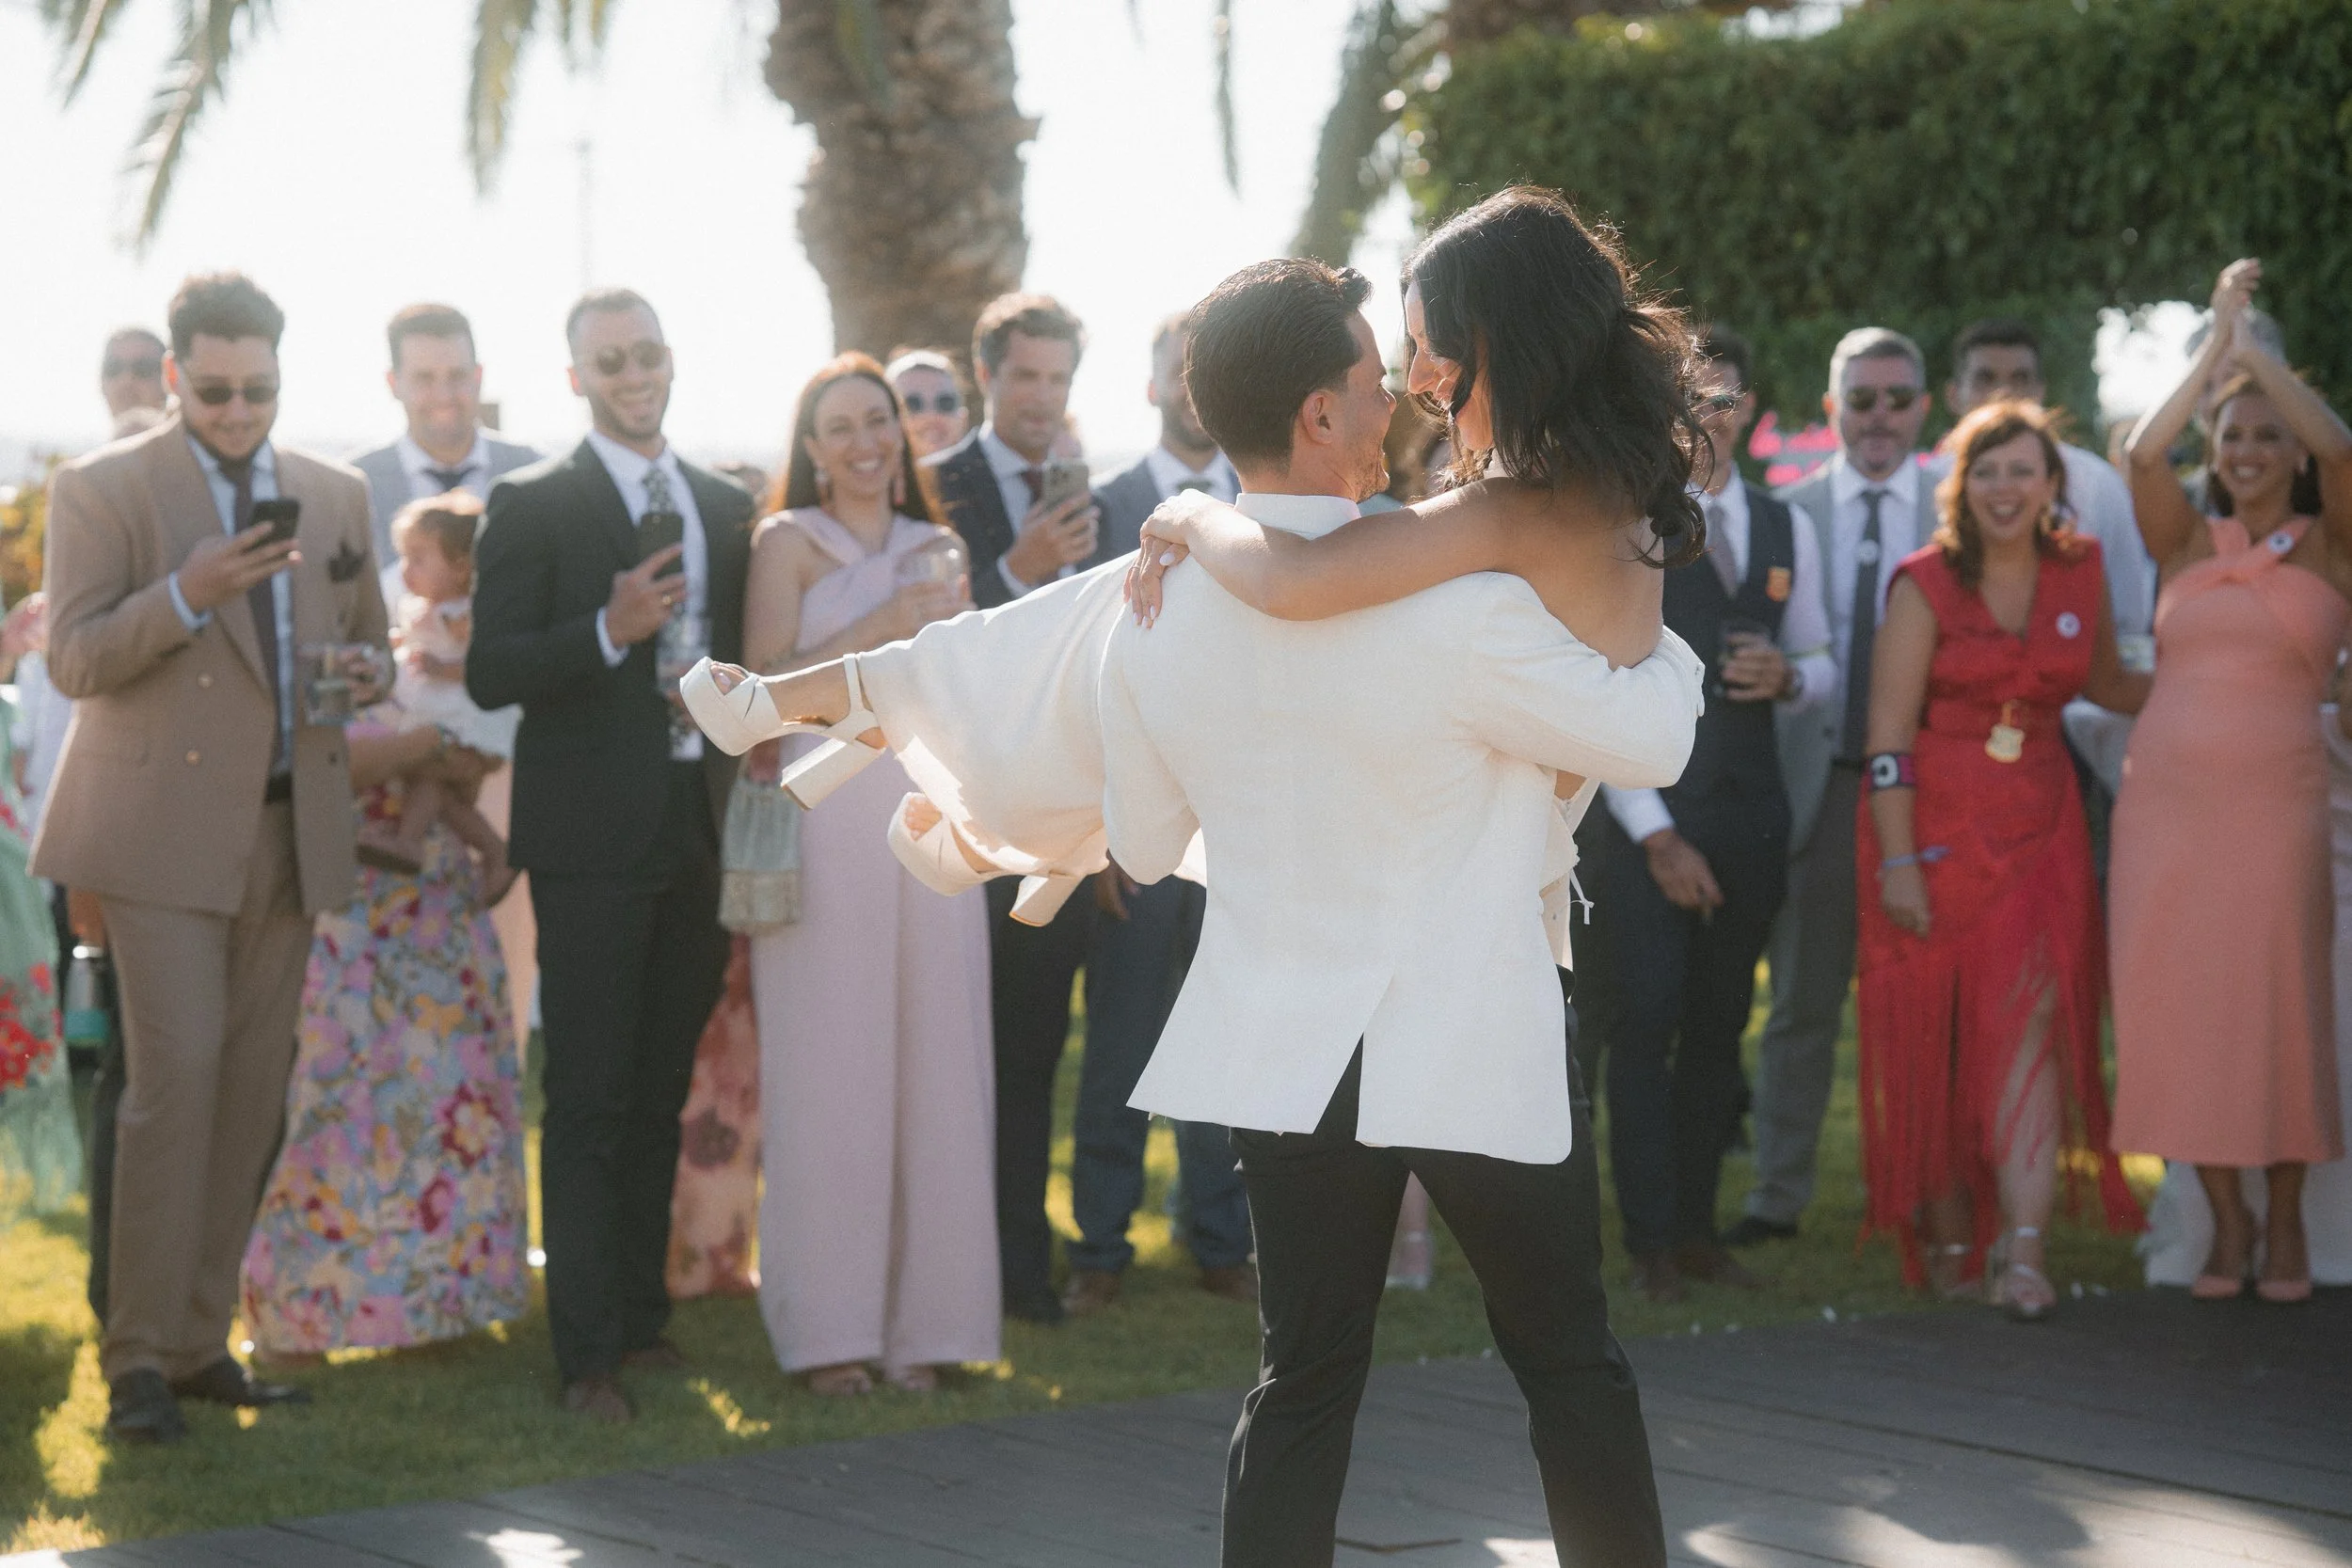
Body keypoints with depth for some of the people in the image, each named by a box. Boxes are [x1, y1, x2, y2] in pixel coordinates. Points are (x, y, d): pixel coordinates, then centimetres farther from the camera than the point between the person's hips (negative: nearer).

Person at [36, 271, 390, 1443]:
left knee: (252, 1094, 6)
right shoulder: (101, 490, -2)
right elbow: (72, 660, -9)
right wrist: (187, 595, -24)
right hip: (164, 828, -5)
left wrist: (356, 675, -2)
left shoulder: (335, 496, 13)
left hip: (289, 831, 5)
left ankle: (199, 1343, 15)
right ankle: (138, 1359, -7)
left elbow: (370, 645, 22)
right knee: (176, 1075, -13)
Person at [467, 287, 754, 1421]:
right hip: (594, 834, -5)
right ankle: (588, 1352, -2)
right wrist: (609, 630, -23)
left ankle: (642, 1314, 21)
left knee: (661, 1092, 12)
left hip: (700, 828, 5)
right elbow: (489, 674, -9)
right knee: (588, 1101, -5)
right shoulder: (532, 505, -3)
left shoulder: (725, 508, 14)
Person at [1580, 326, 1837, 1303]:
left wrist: (1791, 679, -7)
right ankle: (1651, 1243, 3)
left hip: (1749, 816, 4)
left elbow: (1823, 671, 19)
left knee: (1719, 1028, 9)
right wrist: (1655, 834, -12)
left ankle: (1697, 1228, 18)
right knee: (1643, 1025, -5)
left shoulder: (1786, 532, 12)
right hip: (1646, 817, -4)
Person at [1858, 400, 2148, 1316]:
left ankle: (2022, 1252, -15)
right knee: (1935, 1040, 2)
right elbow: (1888, 733, -8)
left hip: (2039, 829, 2)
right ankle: (1947, 1241, 17)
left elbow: (2105, 684, 23)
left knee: (2031, 1023, -10)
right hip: (1935, 827, -2)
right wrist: (1897, 862, -12)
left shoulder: (2080, 571, 6)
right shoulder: (1926, 583, -6)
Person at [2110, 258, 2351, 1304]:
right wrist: (2212, 348, -6)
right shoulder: (2187, 542, 10)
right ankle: (2225, 1220, 13)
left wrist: (2254, 347, -7)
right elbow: (2144, 454, -8)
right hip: (2163, 797, 2)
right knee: (2177, 1007, 1)